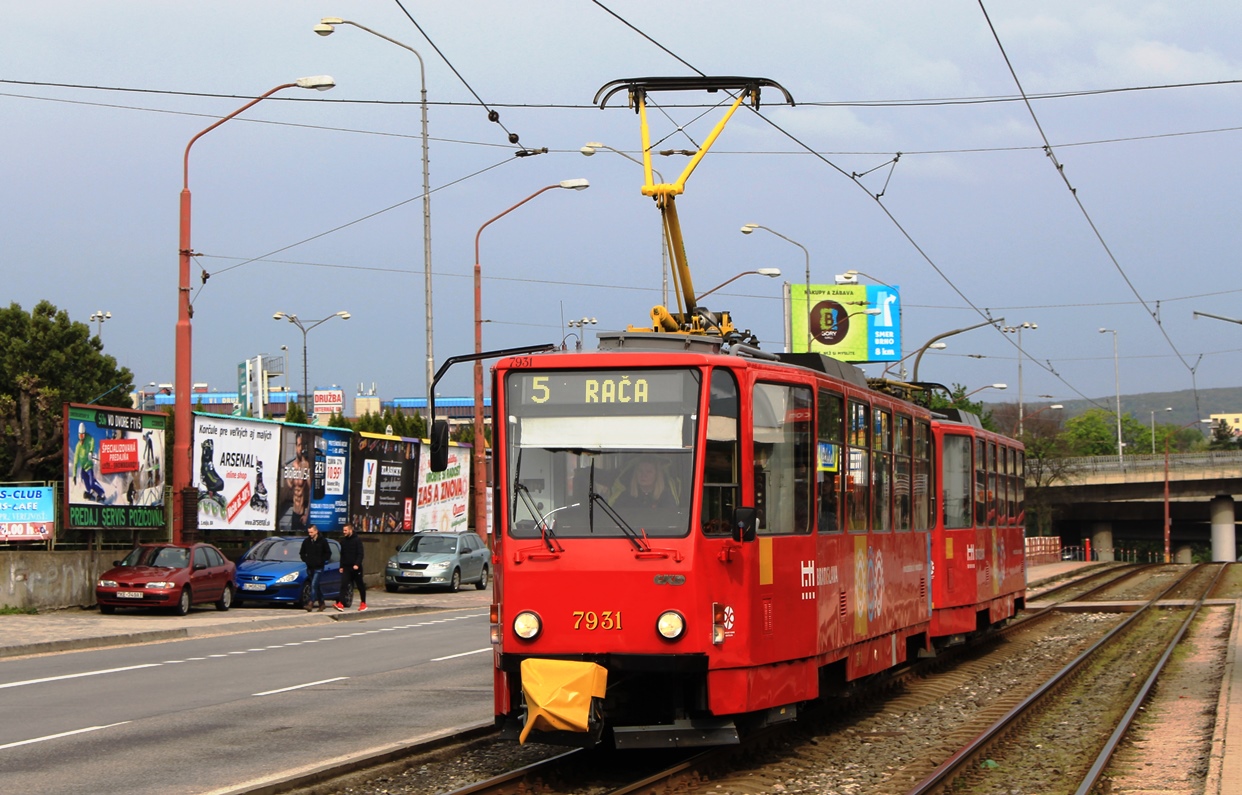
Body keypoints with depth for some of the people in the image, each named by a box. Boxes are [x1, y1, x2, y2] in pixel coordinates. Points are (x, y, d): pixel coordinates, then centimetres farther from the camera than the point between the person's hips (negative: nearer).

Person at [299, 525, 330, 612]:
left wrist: (321, 561, -8)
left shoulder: (322, 541, -5)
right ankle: (321, 603, 21)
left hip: (318, 568, -5)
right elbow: (302, 552, 19)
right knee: (317, 586, 12)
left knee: (314, 584, -17)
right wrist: (305, 560, 4)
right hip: (310, 567, 5)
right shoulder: (306, 541, 6)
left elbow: (328, 553, 0)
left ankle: (310, 603, -24)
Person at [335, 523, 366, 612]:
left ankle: (363, 603, 19)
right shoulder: (343, 540, 10)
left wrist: (357, 564, -23)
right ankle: (340, 604, -20)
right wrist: (341, 566, 12)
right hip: (346, 567, 4)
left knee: (360, 586, 7)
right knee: (343, 585, -10)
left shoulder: (357, 540, -7)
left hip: (356, 567, -4)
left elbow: (360, 554, -11)